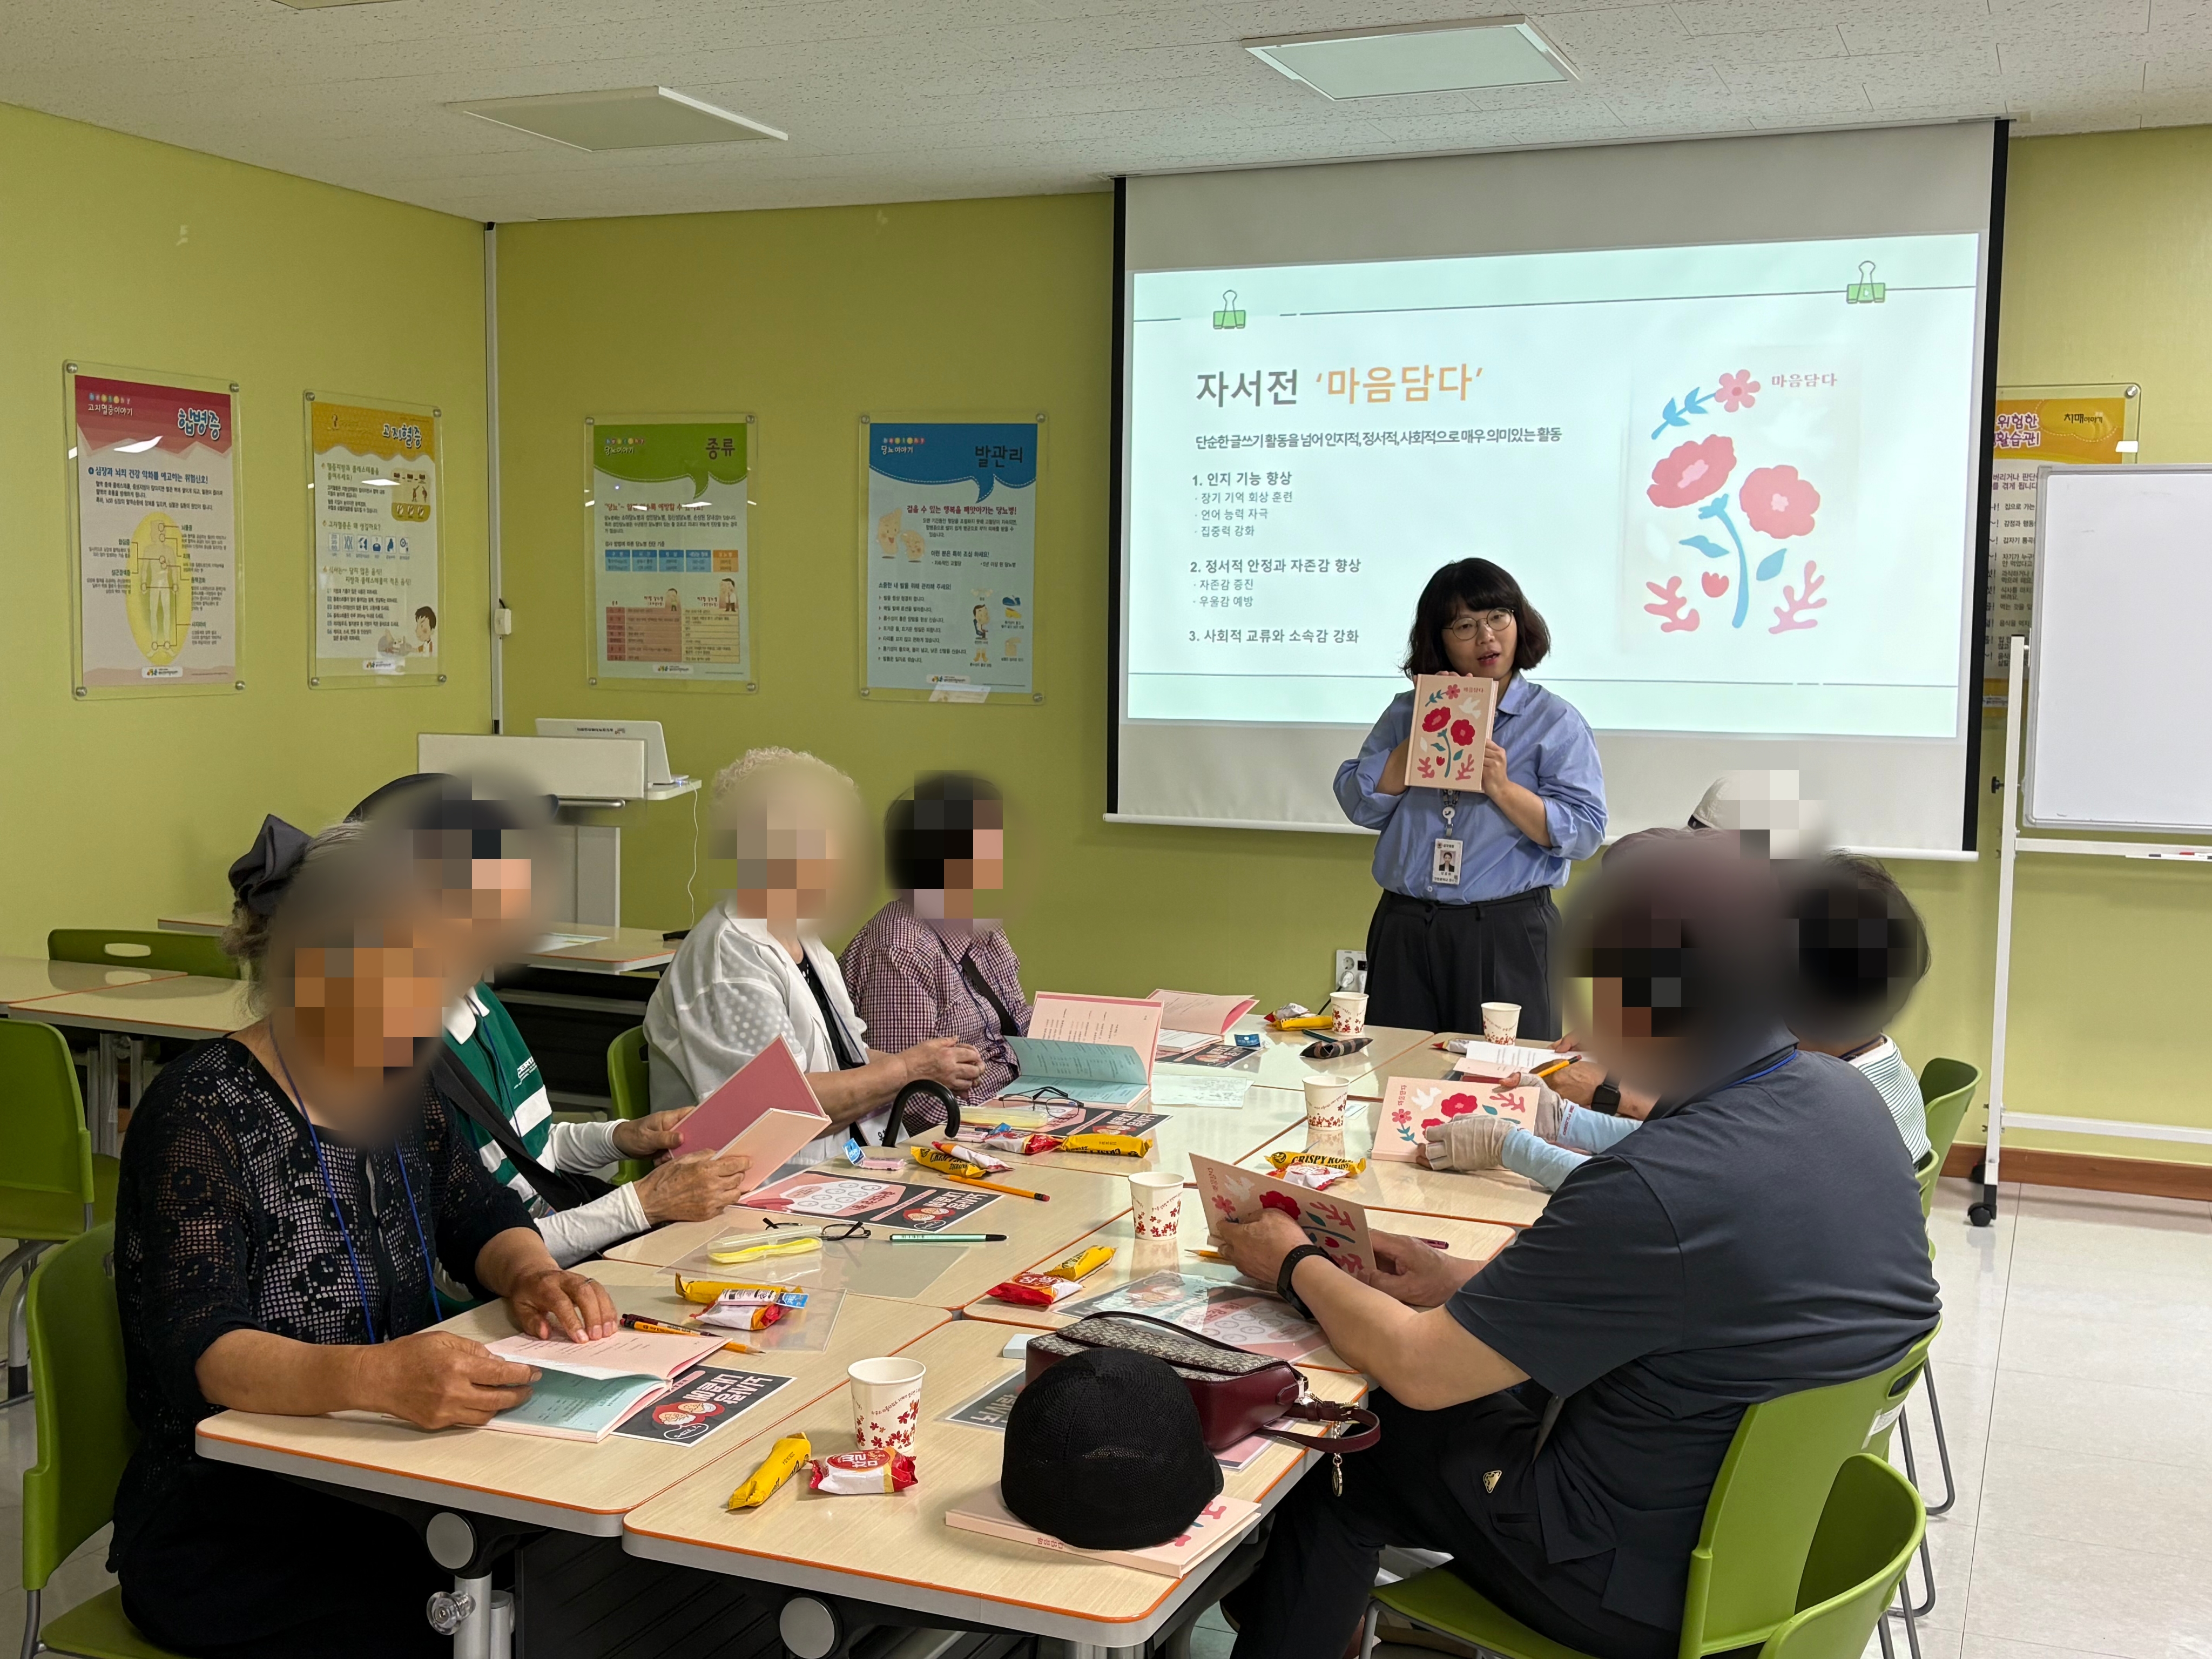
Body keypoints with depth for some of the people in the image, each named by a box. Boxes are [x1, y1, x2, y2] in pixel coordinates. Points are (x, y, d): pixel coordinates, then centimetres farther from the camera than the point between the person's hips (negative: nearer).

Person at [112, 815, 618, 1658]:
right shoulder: (202, 1114, -16)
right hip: (226, 1536, -7)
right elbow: (200, 1356, -26)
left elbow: (480, 1217, 16)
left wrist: (530, 1274, -9)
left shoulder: (395, 1084, 6)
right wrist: (372, 1377, -44)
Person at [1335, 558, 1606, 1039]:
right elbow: (1360, 804, 0)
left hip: (1505, 935, -3)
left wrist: (1502, 788, -18)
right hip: (1404, 931, 3)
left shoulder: (1556, 722, 2)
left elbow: (1585, 833, -8)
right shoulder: (1406, 713, 12)